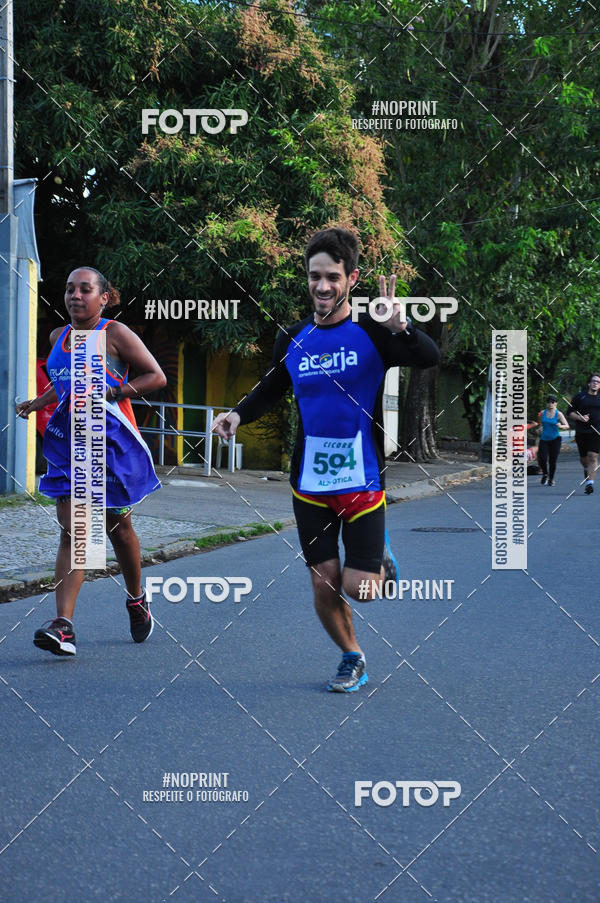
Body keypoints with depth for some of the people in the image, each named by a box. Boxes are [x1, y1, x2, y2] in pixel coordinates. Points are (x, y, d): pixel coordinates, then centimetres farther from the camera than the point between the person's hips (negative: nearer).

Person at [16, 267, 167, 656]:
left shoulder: (115, 333, -7)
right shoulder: (59, 337, 11)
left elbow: (157, 377, -8)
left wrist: (110, 392, -17)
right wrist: (36, 404, 12)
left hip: (113, 442, -4)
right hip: (70, 442, 4)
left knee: (119, 528, 12)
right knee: (71, 531, -8)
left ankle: (137, 601, 36)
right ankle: (63, 625, -16)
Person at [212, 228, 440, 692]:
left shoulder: (371, 332, -9)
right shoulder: (293, 339, 4)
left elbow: (431, 358, -23)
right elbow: (270, 392, 19)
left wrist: (400, 328, -41)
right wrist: (238, 414, 0)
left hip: (362, 482, -3)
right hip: (310, 484, 3)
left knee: (359, 589, -6)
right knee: (324, 586, 5)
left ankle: (379, 560, 29)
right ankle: (353, 658, 30)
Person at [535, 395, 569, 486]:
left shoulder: (558, 414, -4)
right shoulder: (542, 413, 4)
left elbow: (567, 426, -10)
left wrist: (561, 426, -31)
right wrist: (539, 428, -1)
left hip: (555, 439, -2)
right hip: (544, 439, 2)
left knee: (552, 461, -2)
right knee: (542, 458, -14)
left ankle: (551, 479, 17)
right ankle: (545, 474, 13)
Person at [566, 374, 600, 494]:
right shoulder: (580, 397, 7)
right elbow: (569, 413, 6)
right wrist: (580, 418, -10)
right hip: (581, 432, 0)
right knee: (583, 458, 9)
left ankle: (590, 483, -15)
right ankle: (586, 469, 44)